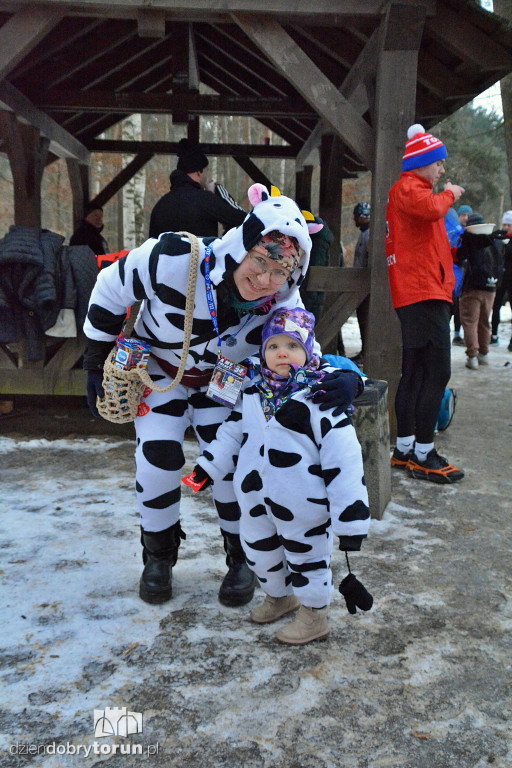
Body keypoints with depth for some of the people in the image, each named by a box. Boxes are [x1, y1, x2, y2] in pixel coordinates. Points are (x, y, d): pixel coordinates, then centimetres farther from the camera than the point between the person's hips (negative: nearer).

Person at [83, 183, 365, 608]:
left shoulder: (283, 303, -29)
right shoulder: (174, 259, -37)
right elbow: (110, 289, -18)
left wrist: (346, 378, -49)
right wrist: (95, 363, -9)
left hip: (223, 379, 1)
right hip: (158, 370, -1)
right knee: (157, 460, -7)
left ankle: (242, 559, 20)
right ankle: (158, 556, 19)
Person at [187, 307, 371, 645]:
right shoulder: (254, 393, 0)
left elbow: (343, 458, -21)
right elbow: (234, 432, 16)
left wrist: (350, 516, -21)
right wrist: (209, 466, 14)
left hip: (302, 503, -7)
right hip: (256, 499, 7)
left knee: (306, 555, 12)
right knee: (259, 549, 24)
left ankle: (314, 616, 36)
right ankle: (279, 596, 52)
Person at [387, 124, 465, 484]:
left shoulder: (410, 189, 27)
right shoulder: (407, 187, -5)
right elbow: (430, 208, -26)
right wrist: (449, 194, -8)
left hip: (419, 294, 11)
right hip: (424, 292, -11)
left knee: (414, 371, 11)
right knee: (437, 372, -12)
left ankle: (405, 449, 16)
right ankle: (423, 454, -9)